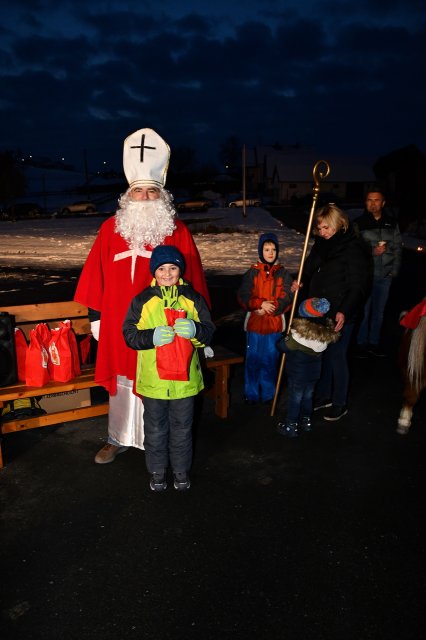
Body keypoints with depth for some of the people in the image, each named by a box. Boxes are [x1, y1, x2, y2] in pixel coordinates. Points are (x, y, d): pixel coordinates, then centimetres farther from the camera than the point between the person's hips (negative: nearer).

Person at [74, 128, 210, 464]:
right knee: (121, 383, 15)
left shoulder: (178, 232, -2)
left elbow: (192, 279, 0)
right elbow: (96, 275, 6)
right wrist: (95, 316, 6)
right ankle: (118, 439, 34)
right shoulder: (111, 228, 3)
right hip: (120, 327, 2)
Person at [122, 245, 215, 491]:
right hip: (153, 379, 0)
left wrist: (195, 330, -22)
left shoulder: (193, 299, 0)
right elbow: (129, 334, -5)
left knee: (182, 428, 15)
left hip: (185, 378, 1)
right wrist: (152, 337, -23)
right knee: (155, 429, 14)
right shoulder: (142, 300, -3)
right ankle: (157, 471, 34)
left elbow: (209, 331, 0)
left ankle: (181, 471, 35)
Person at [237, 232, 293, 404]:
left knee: (270, 359, 7)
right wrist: (261, 304, -17)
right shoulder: (253, 272, 2)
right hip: (254, 322, 0)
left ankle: (268, 393, 22)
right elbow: (243, 295, -4)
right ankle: (251, 394, 18)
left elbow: (286, 297, -2)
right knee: (253, 359, 5)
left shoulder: (283, 273, 5)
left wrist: (268, 309, -13)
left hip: (275, 323, 1)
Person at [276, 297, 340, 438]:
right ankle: (306, 421, 39)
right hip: (314, 372, 5)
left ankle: (291, 426, 23)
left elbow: (283, 346, -20)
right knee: (308, 396, 23)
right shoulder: (327, 332, -14)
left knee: (295, 398, 11)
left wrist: (286, 336, 0)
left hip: (297, 373, -5)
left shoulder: (299, 334, -31)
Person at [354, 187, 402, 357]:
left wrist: (394, 270, 3)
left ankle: (374, 342, 24)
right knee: (363, 310, 0)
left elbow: (397, 248, 12)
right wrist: (372, 251, -16)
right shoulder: (358, 223, -3)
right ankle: (361, 343, 15)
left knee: (379, 310, 11)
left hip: (385, 275, 3)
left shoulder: (392, 224, 7)